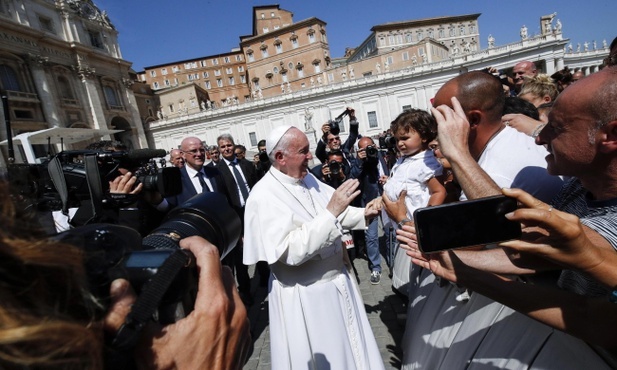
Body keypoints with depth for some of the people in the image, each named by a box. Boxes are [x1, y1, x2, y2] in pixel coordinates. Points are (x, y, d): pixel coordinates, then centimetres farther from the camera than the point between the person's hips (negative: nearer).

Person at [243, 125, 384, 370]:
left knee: (346, 349, 27)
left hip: (335, 281, 7)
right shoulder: (264, 196, -23)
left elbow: (336, 214, 12)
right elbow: (290, 252, -31)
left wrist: (363, 213, -4)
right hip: (304, 296, -7)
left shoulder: (308, 179, -1)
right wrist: (331, 212, -32)